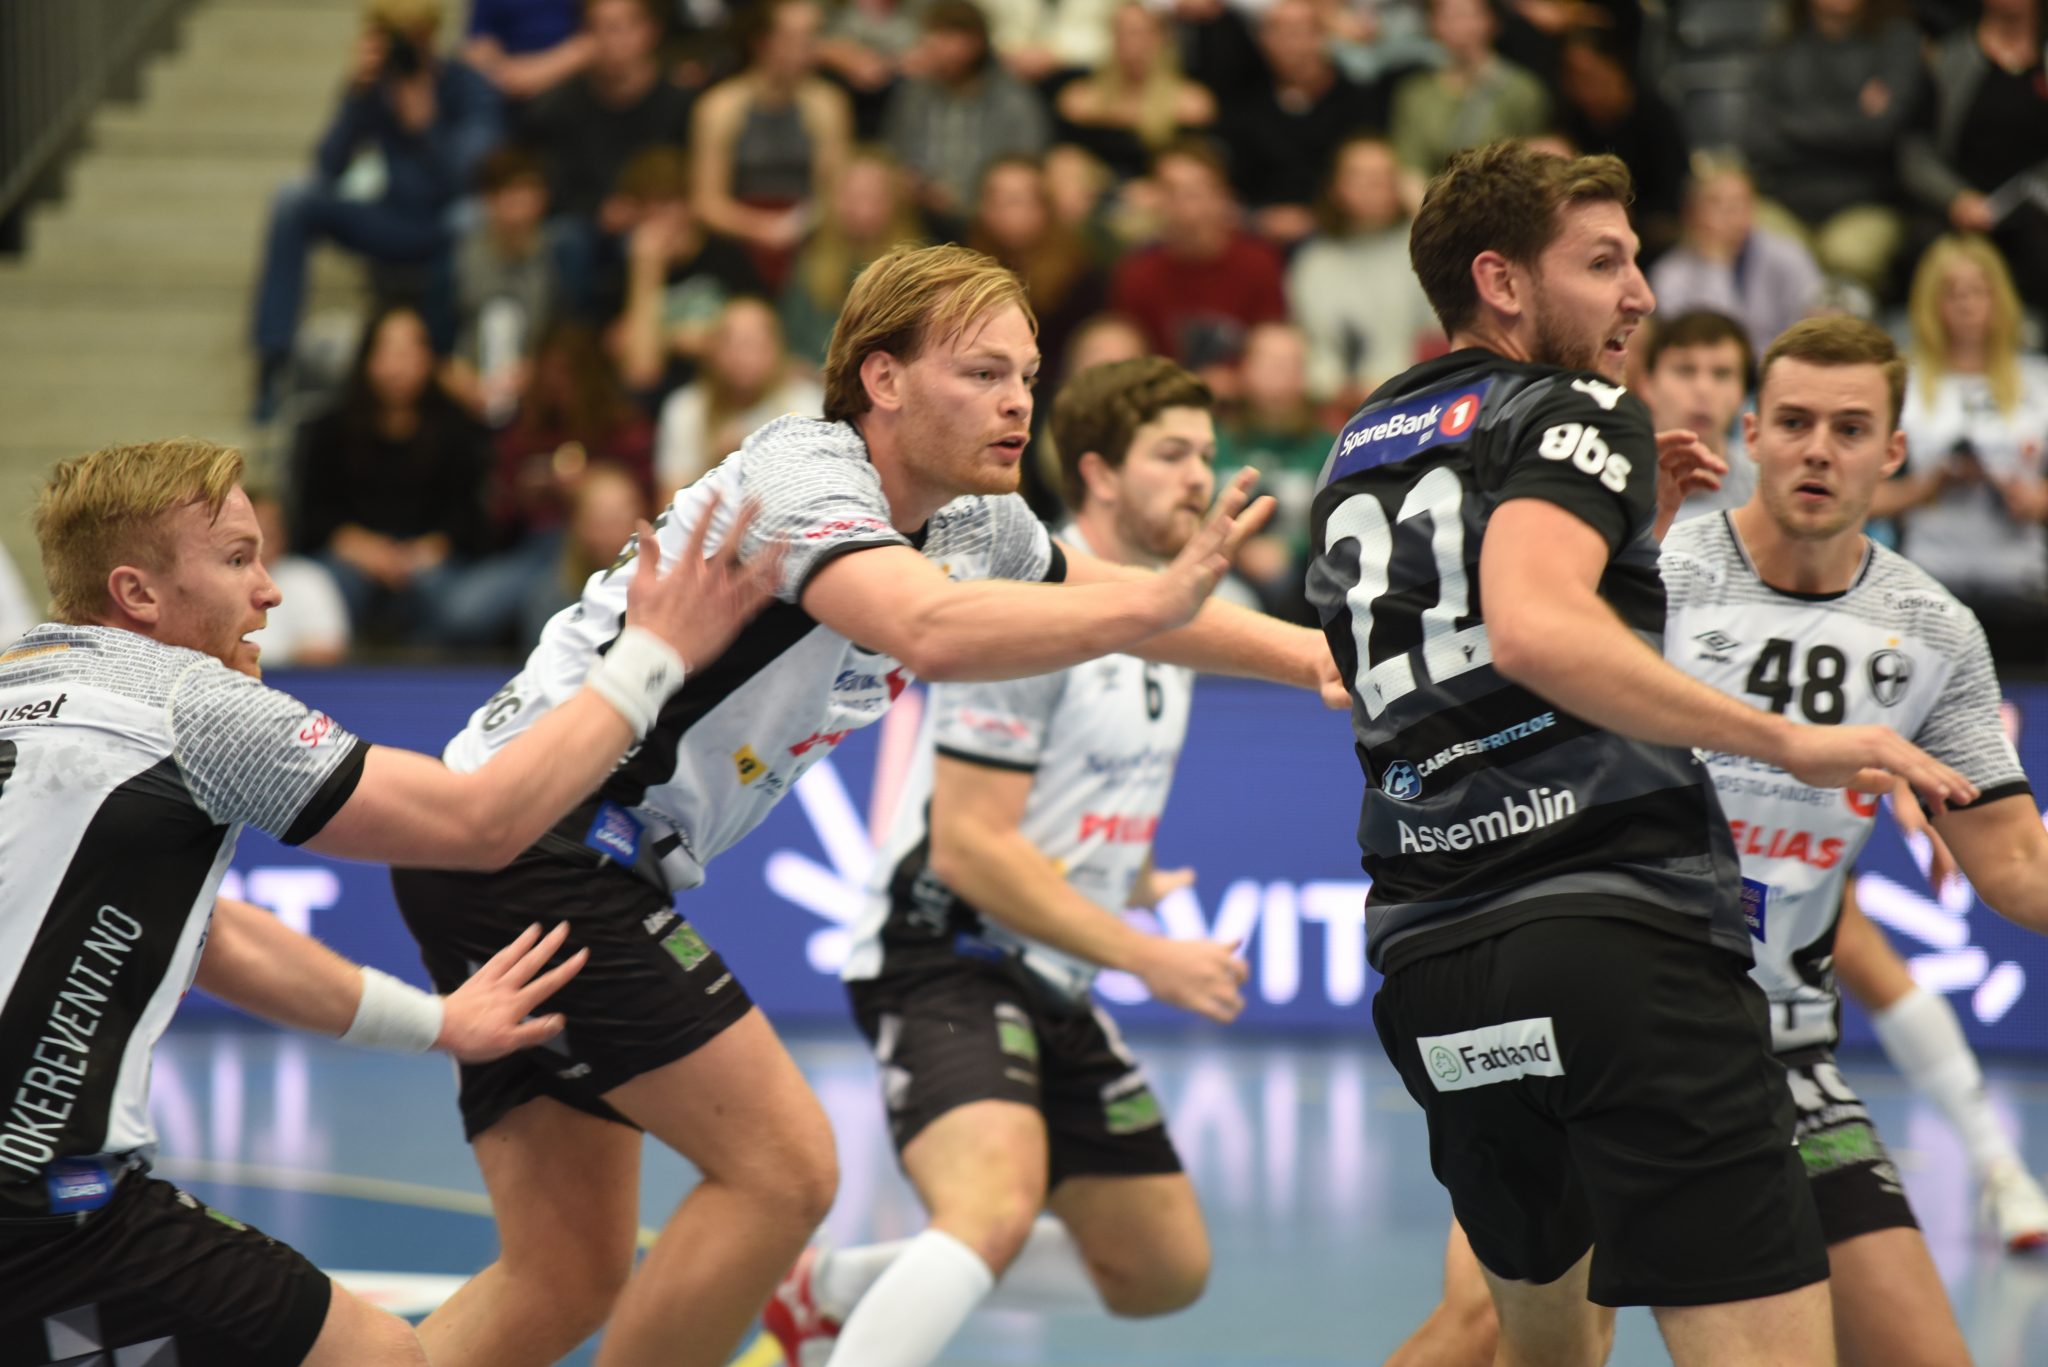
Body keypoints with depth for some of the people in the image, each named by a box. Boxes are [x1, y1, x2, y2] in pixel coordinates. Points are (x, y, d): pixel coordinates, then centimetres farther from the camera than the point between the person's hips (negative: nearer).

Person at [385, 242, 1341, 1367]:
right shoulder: (804, 474, -18)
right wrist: (1154, 602, -42)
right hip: (530, 841, -10)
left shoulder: (967, 522, 10)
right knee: (782, 1168, -13)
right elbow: (930, 633, -38)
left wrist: (1315, 655, 15)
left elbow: (1115, 600, 25)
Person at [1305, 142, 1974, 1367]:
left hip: (1430, 968, 8)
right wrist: (1787, 739, -19)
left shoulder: (1358, 456, 24)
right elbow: (1537, 632, -21)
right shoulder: (1575, 411, 0)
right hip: (1619, 933, -8)